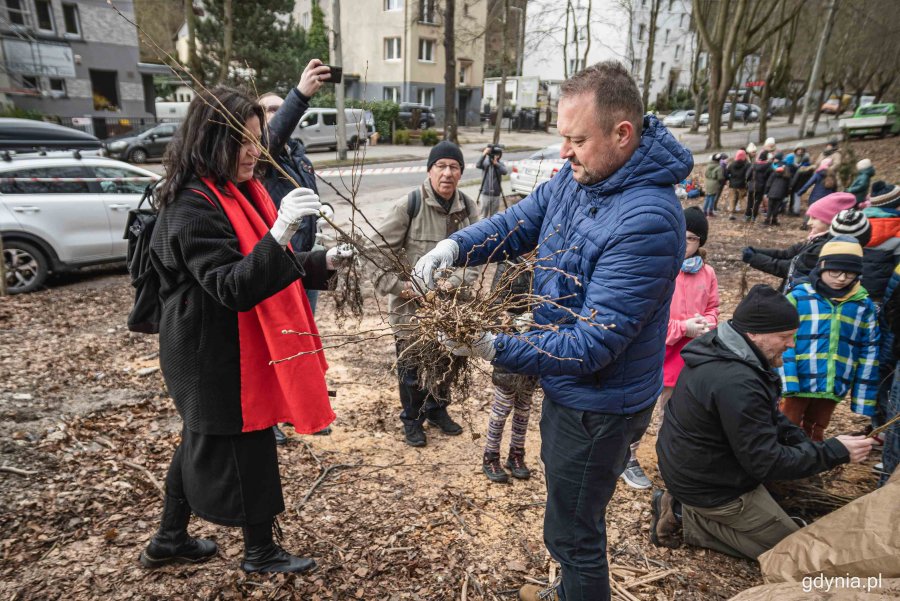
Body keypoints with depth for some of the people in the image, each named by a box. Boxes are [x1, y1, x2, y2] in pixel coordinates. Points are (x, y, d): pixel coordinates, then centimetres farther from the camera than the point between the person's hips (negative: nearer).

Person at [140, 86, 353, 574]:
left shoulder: (240, 193, 7)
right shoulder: (193, 208, -22)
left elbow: (268, 269, 13)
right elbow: (233, 287, -30)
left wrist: (323, 262, 1)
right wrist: (280, 232, -42)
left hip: (227, 351, 10)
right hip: (216, 356, -10)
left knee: (203, 443, 22)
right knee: (245, 448, 7)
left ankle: (169, 540, 43)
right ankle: (259, 552, 29)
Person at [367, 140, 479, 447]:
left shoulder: (468, 208, -1)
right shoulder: (408, 205, -14)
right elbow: (379, 252, -13)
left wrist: (454, 281, -17)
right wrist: (401, 287, -19)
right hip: (410, 303, -4)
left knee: (447, 359, 18)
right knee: (410, 364, 10)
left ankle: (437, 409, 45)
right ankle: (412, 418, 36)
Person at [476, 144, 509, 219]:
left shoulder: (500, 164, 2)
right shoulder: (485, 163, -3)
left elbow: (505, 171, -18)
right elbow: (478, 165, -24)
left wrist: (496, 163, -30)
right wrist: (483, 155, -37)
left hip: (496, 194, 2)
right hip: (485, 193, -1)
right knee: (484, 215, 3)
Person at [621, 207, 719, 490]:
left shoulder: (706, 273, 2)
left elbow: (712, 308, 13)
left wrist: (706, 324, -11)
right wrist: (682, 328, -21)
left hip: (686, 356, 5)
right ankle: (629, 460, 27)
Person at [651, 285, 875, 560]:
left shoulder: (719, 350, -1)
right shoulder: (737, 383, -33)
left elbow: (770, 418, 12)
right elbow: (766, 462, -24)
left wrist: (805, 443, -1)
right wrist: (835, 452, -16)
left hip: (689, 466, 9)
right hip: (712, 490, -9)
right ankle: (687, 520, -1)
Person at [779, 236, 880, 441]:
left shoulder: (865, 306, 2)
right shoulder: (798, 297, -9)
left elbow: (869, 353, 7)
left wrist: (864, 395, 7)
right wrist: (786, 382, -18)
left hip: (834, 387, 4)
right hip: (799, 383, -3)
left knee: (815, 434, 20)